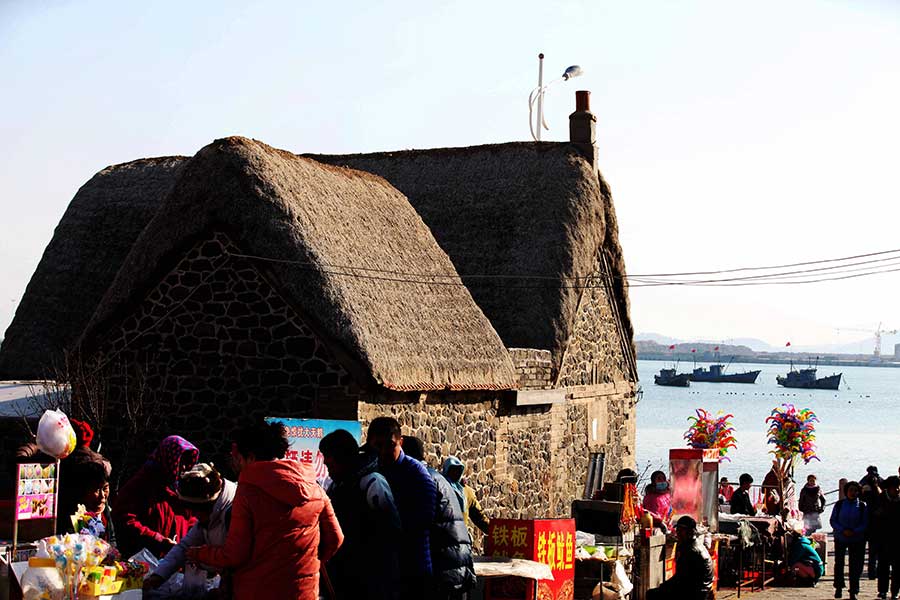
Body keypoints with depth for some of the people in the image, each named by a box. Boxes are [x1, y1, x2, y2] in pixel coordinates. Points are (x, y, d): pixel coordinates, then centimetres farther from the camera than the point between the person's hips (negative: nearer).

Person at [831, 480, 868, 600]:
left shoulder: (862, 506, -2)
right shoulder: (839, 504, 0)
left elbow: (865, 524, -2)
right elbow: (833, 521, 1)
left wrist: (854, 531, -18)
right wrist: (843, 530, -15)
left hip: (857, 540, -1)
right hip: (840, 539, 1)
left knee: (855, 565, 0)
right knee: (839, 563, 8)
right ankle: (839, 588, 25)